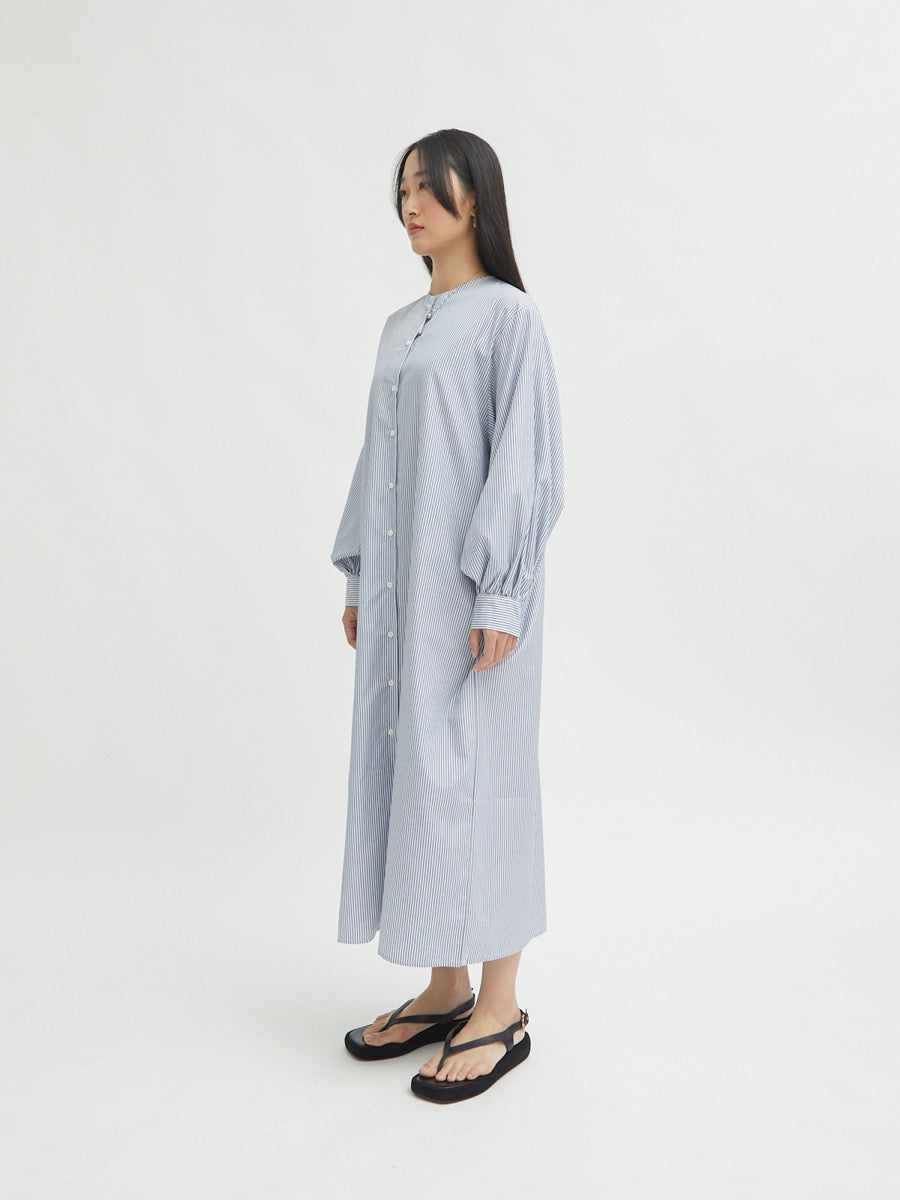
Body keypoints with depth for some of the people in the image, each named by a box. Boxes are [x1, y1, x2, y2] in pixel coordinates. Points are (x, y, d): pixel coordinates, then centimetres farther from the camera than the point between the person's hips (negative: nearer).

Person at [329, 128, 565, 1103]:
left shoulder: (508, 315, -5)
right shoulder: (400, 327, 17)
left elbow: (524, 459, -12)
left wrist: (498, 595, -17)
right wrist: (359, 578, 14)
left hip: (468, 585, -7)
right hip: (402, 584, 8)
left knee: (471, 771, -4)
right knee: (405, 761, 9)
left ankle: (499, 1010, 10)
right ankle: (445, 989, 22)